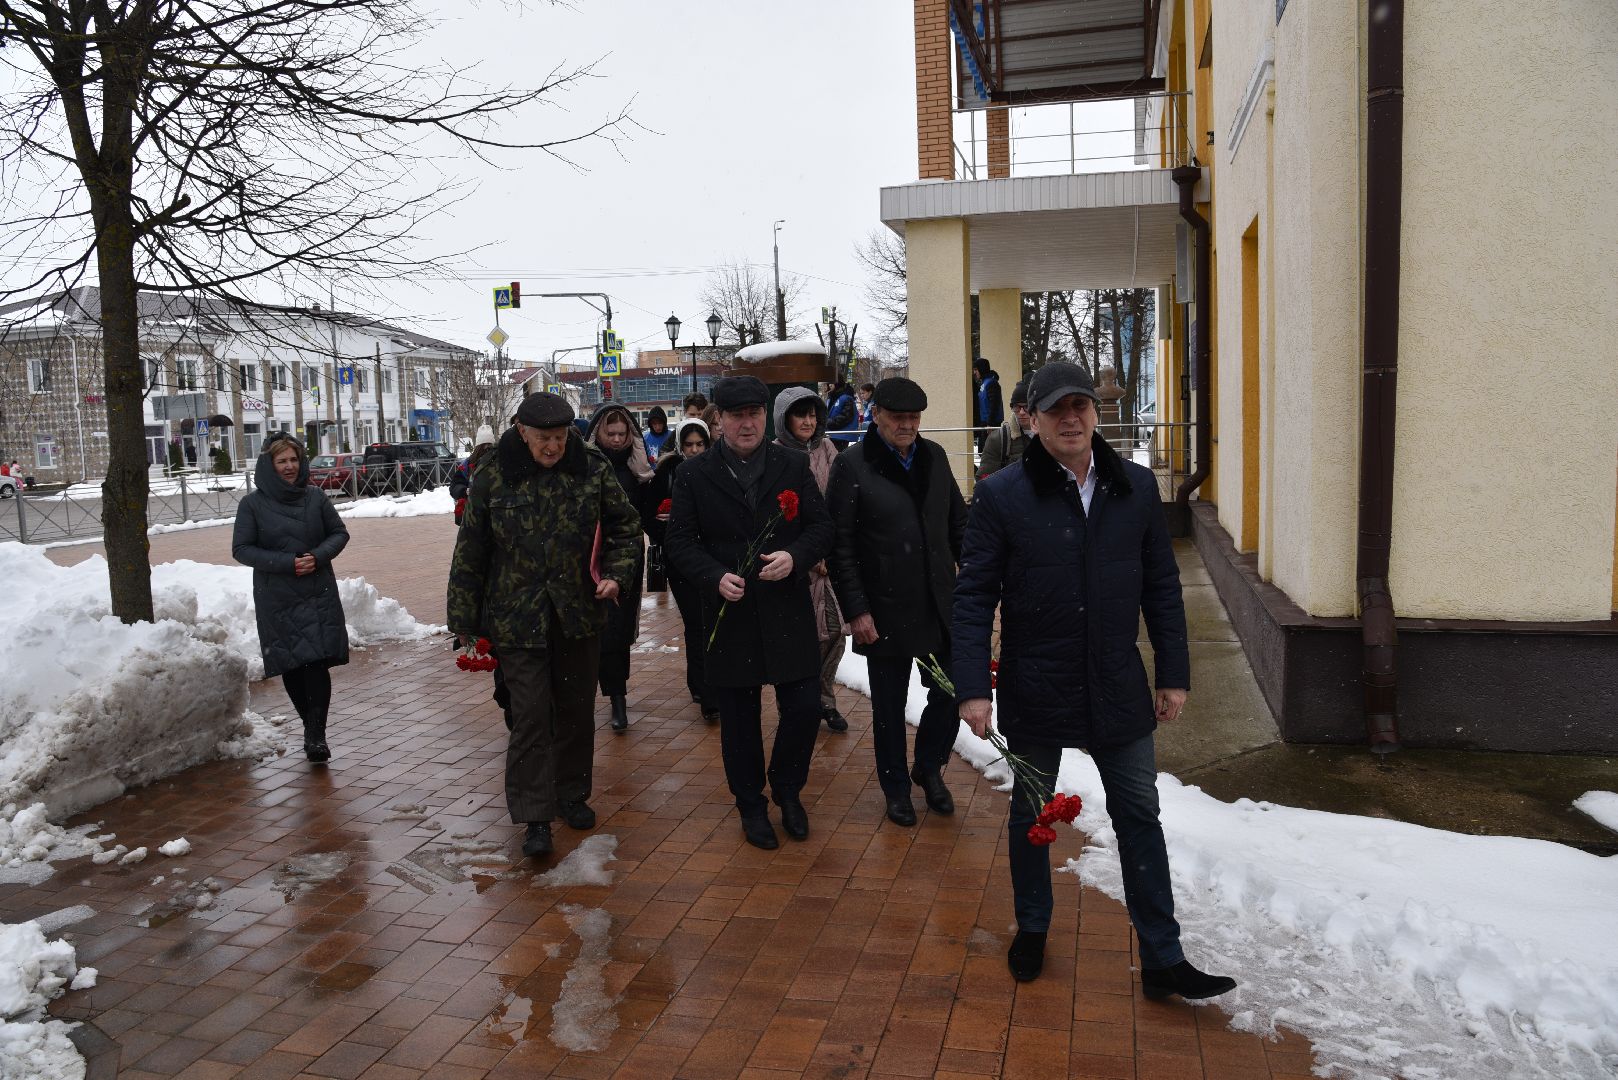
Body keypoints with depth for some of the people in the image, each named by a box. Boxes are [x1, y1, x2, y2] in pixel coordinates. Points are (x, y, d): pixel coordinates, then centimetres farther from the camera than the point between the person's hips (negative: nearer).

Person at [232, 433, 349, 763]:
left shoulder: (315, 497, 3)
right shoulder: (252, 504, -2)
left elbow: (339, 533, 10)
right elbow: (241, 548, -3)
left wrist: (318, 556, -10)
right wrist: (287, 563, -14)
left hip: (319, 594, 0)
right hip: (277, 599, 0)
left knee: (317, 662, -10)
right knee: (291, 667, 6)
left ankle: (316, 734, -6)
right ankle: (312, 727, 24)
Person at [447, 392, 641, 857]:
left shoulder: (593, 471, -3)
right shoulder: (492, 479, -5)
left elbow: (625, 527, 9)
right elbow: (470, 554, 1)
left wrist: (616, 573, -8)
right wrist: (464, 622, 2)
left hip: (579, 615, 2)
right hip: (516, 620, -2)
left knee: (577, 709, 13)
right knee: (530, 714, -5)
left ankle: (573, 795, 32)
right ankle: (535, 817, 6)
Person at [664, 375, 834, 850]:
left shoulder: (794, 465, 4)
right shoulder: (694, 474, 0)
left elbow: (821, 526, 4)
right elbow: (680, 542, 0)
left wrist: (794, 557, -16)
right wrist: (716, 578, -17)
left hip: (788, 610, 1)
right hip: (728, 614, -1)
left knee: (804, 708, 0)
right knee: (738, 718, 9)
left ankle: (787, 789, 27)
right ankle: (751, 805, 29)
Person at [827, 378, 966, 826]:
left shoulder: (934, 457, 6)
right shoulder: (853, 466, -9)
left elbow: (958, 523, 13)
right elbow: (840, 545, -10)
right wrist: (856, 609, -13)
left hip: (940, 604, 4)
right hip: (885, 611, -4)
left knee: (950, 694, 8)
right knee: (889, 706, 11)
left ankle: (929, 767, 35)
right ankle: (896, 787, 31)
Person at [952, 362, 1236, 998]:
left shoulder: (1136, 487, 0)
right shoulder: (1001, 495, -10)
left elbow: (1161, 586, 5)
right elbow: (974, 597, -9)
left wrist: (1174, 674, 4)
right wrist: (971, 688, -14)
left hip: (1118, 688, 3)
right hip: (1034, 690, -2)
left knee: (1140, 816, 9)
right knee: (1030, 814, 15)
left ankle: (1163, 960, 23)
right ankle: (1032, 929, 37)